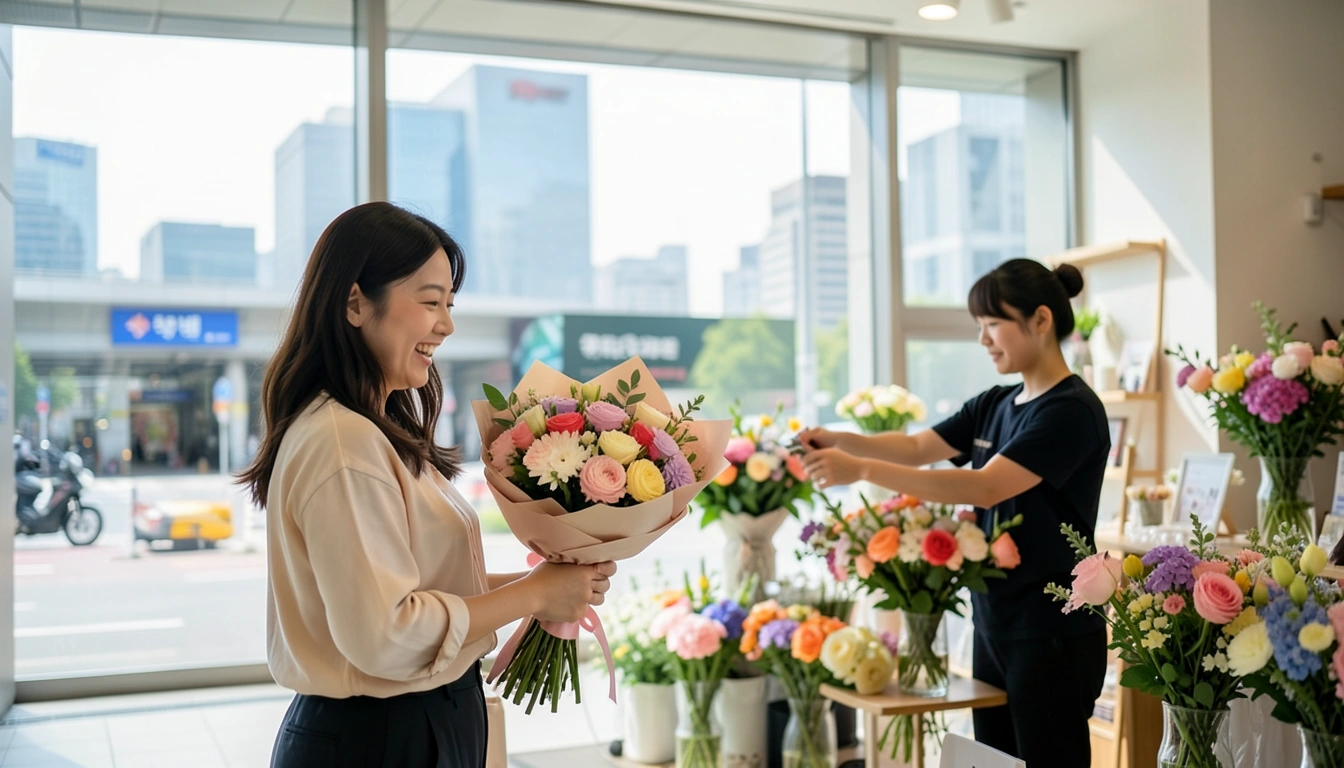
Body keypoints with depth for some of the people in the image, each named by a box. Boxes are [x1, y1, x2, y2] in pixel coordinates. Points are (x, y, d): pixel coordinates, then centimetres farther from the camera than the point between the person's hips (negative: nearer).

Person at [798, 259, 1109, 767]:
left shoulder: (1072, 410, -16)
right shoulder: (994, 406, 9)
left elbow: (985, 487, -26)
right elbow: (918, 447, 11)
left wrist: (862, 471, -30)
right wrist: (838, 441, -8)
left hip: (1053, 633, -8)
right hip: (995, 623, 8)